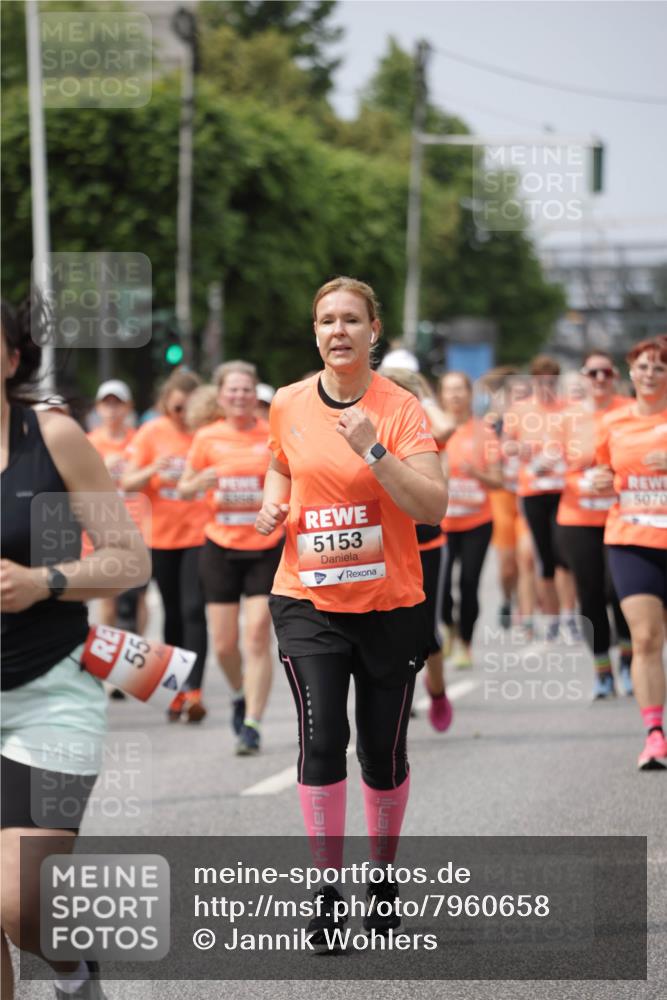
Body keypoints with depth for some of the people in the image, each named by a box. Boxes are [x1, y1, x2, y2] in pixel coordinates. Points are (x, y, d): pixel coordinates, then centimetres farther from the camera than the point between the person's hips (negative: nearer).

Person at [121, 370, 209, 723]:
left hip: (199, 535, -2)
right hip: (161, 536, 2)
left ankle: (194, 691, -17)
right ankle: (178, 691, 19)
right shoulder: (152, 433, 0)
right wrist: (153, 470, -20)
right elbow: (127, 483, -2)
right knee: (173, 614, 9)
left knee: (194, 611, -13)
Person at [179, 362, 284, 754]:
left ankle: (252, 725, -8)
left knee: (258, 634, -12)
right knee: (224, 643, 3)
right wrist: (200, 482, -12)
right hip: (221, 548, 2)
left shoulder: (275, 436, -2)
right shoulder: (207, 438, 3)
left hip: (267, 548, -2)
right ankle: (240, 694, 35)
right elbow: (184, 490, 10)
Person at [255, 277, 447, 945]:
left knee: (384, 753, 6)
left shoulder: (400, 409, -9)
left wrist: (372, 449, -26)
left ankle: (382, 878, 28)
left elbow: (434, 507, -17)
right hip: (307, 601, 1)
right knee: (321, 738, -13)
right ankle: (327, 886, -2)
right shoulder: (288, 405, 1)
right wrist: (273, 501, 2)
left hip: (389, 605, -1)